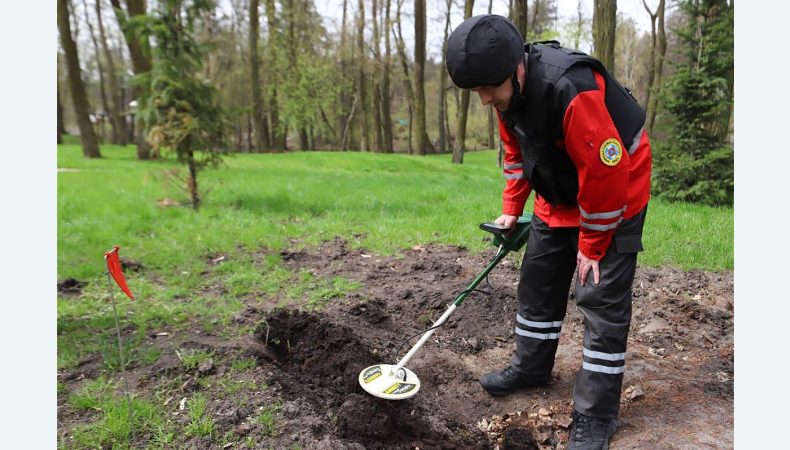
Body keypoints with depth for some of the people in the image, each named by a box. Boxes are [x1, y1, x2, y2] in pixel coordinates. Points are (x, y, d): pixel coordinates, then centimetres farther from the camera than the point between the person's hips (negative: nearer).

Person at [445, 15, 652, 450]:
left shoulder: (570, 89, -34)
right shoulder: (508, 90, -7)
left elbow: (606, 172, -29)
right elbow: (516, 152, 9)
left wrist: (592, 245, -19)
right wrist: (511, 209, 6)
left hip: (615, 195, -8)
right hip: (559, 198, 8)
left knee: (602, 299, -8)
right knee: (538, 282, 12)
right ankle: (530, 367, 31)